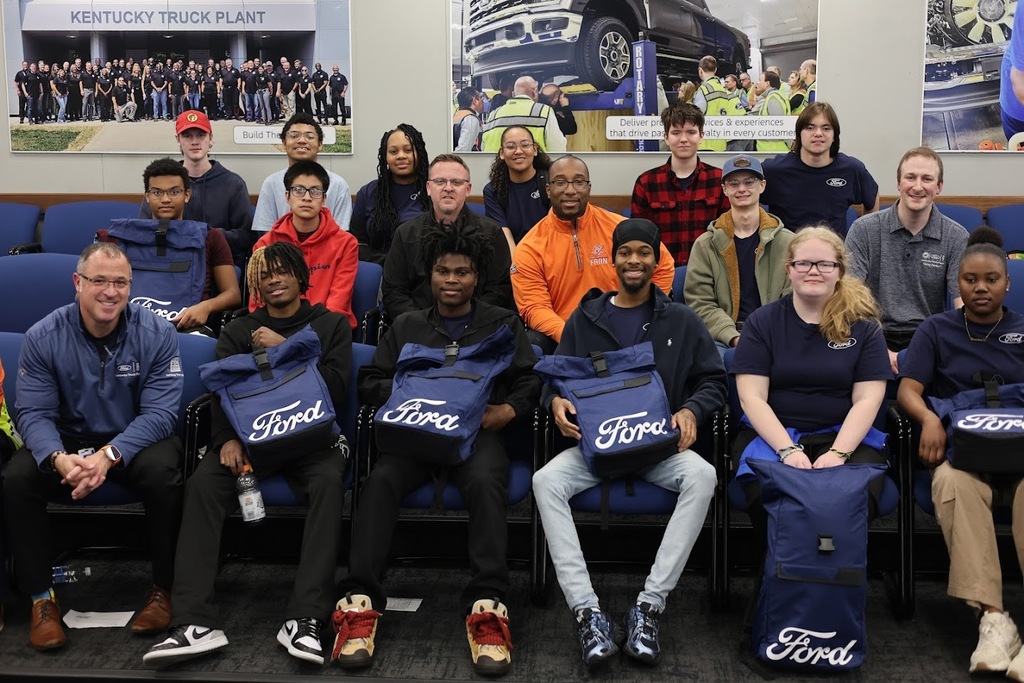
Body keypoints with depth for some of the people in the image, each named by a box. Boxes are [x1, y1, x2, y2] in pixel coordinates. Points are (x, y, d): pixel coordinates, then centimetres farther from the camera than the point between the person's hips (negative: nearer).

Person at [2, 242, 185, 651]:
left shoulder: (156, 335, -12)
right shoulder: (43, 337, -9)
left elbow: (159, 412, -17)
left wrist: (109, 455, -33)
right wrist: (59, 458, -34)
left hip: (136, 439, -1)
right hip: (68, 440, 2)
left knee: (162, 473, -33)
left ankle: (162, 589, -14)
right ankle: (41, 597, -9)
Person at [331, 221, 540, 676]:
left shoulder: (503, 324, 19)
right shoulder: (406, 326, 23)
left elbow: (530, 381, 10)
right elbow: (370, 382, 15)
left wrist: (508, 410, -12)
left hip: (478, 430, -1)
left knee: (485, 482, -36)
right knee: (380, 480, -31)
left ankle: (487, 605, -40)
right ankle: (358, 602, -35)